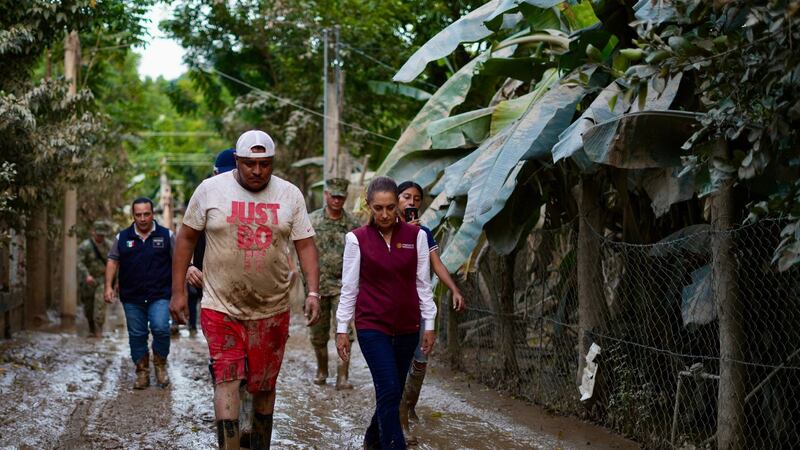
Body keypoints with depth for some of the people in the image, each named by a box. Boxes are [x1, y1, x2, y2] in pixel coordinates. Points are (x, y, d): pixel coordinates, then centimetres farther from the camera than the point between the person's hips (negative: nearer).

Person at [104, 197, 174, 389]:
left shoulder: (166, 236, 4)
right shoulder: (122, 237, 8)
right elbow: (112, 261, 9)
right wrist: (108, 286, -1)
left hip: (159, 296, -2)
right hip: (132, 297, 2)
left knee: (161, 328, -19)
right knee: (137, 335, 6)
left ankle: (160, 365, 4)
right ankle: (142, 373, 17)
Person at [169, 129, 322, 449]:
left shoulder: (290, 195, 2)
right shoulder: (210, 190, -3)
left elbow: (305, 245, 2)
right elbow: (186, 239, 4)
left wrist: (313, 292, -11)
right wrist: (178, 292, 0)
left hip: (272, 310, 2)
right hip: (221, 308, -2)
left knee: (264, 386, 13)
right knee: (227, 380, -13)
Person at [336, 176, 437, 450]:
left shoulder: (416, 235, 1)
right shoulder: (357, 239, -3)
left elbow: (423, 283, 6)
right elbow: (349, 287, 2)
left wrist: (429, 324, 4)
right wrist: (341, 329, 1)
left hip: (407, 327, 3)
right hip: (372, 326, -3)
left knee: (391, 392, 11)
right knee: (390, 391, -12)